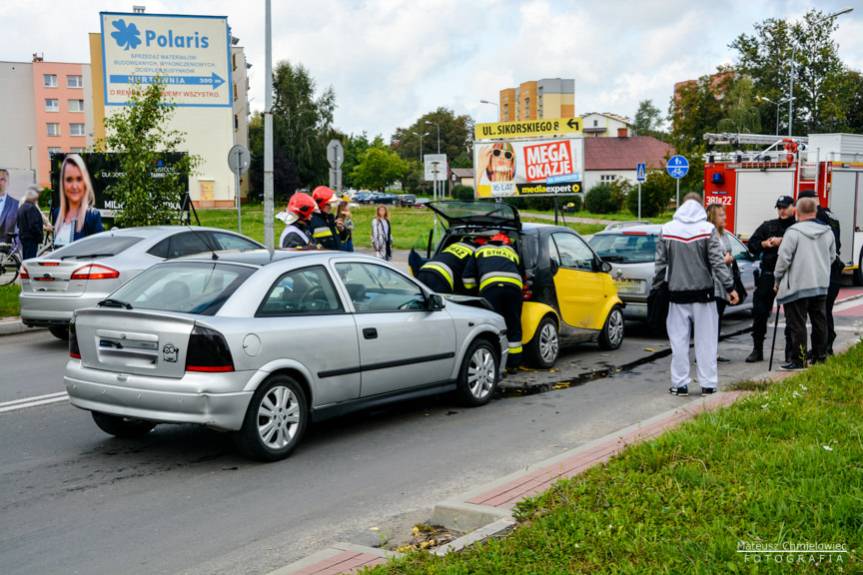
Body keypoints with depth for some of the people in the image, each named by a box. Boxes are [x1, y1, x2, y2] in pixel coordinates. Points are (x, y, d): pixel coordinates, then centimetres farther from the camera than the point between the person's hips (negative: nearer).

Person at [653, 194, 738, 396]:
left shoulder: (667, 230, 1)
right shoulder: (708, 230, -6)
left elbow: (660, 263, 3)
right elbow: (717, 262, -9)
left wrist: (656, 286, 14)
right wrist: (730, 287, -4)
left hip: (677, 293, 1)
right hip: (703, 293, -1)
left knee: (679, 340, 7)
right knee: (706, 340, 7)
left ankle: (680, 383, 8)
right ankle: (708, 383, 9)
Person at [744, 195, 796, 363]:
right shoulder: (768, 226, 12)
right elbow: (751, 244, 10)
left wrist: (782, 242, -20)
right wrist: (764, 244, -7)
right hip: (768, 275, 3)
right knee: (759, 312, 3)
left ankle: (791, 351, 14)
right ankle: (757, 350, 13)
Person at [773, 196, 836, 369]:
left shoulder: (793, 232, -13)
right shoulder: (827, 232, 6)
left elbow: (784, 258, -13)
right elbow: (832, 257, 15)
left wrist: (777, 280, -1)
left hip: (797, 285, -6)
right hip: (821, 285, 6)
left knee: (797, 324, -1)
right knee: (819, 322, 14)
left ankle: (799, 360, 1)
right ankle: (820, 356, 21)